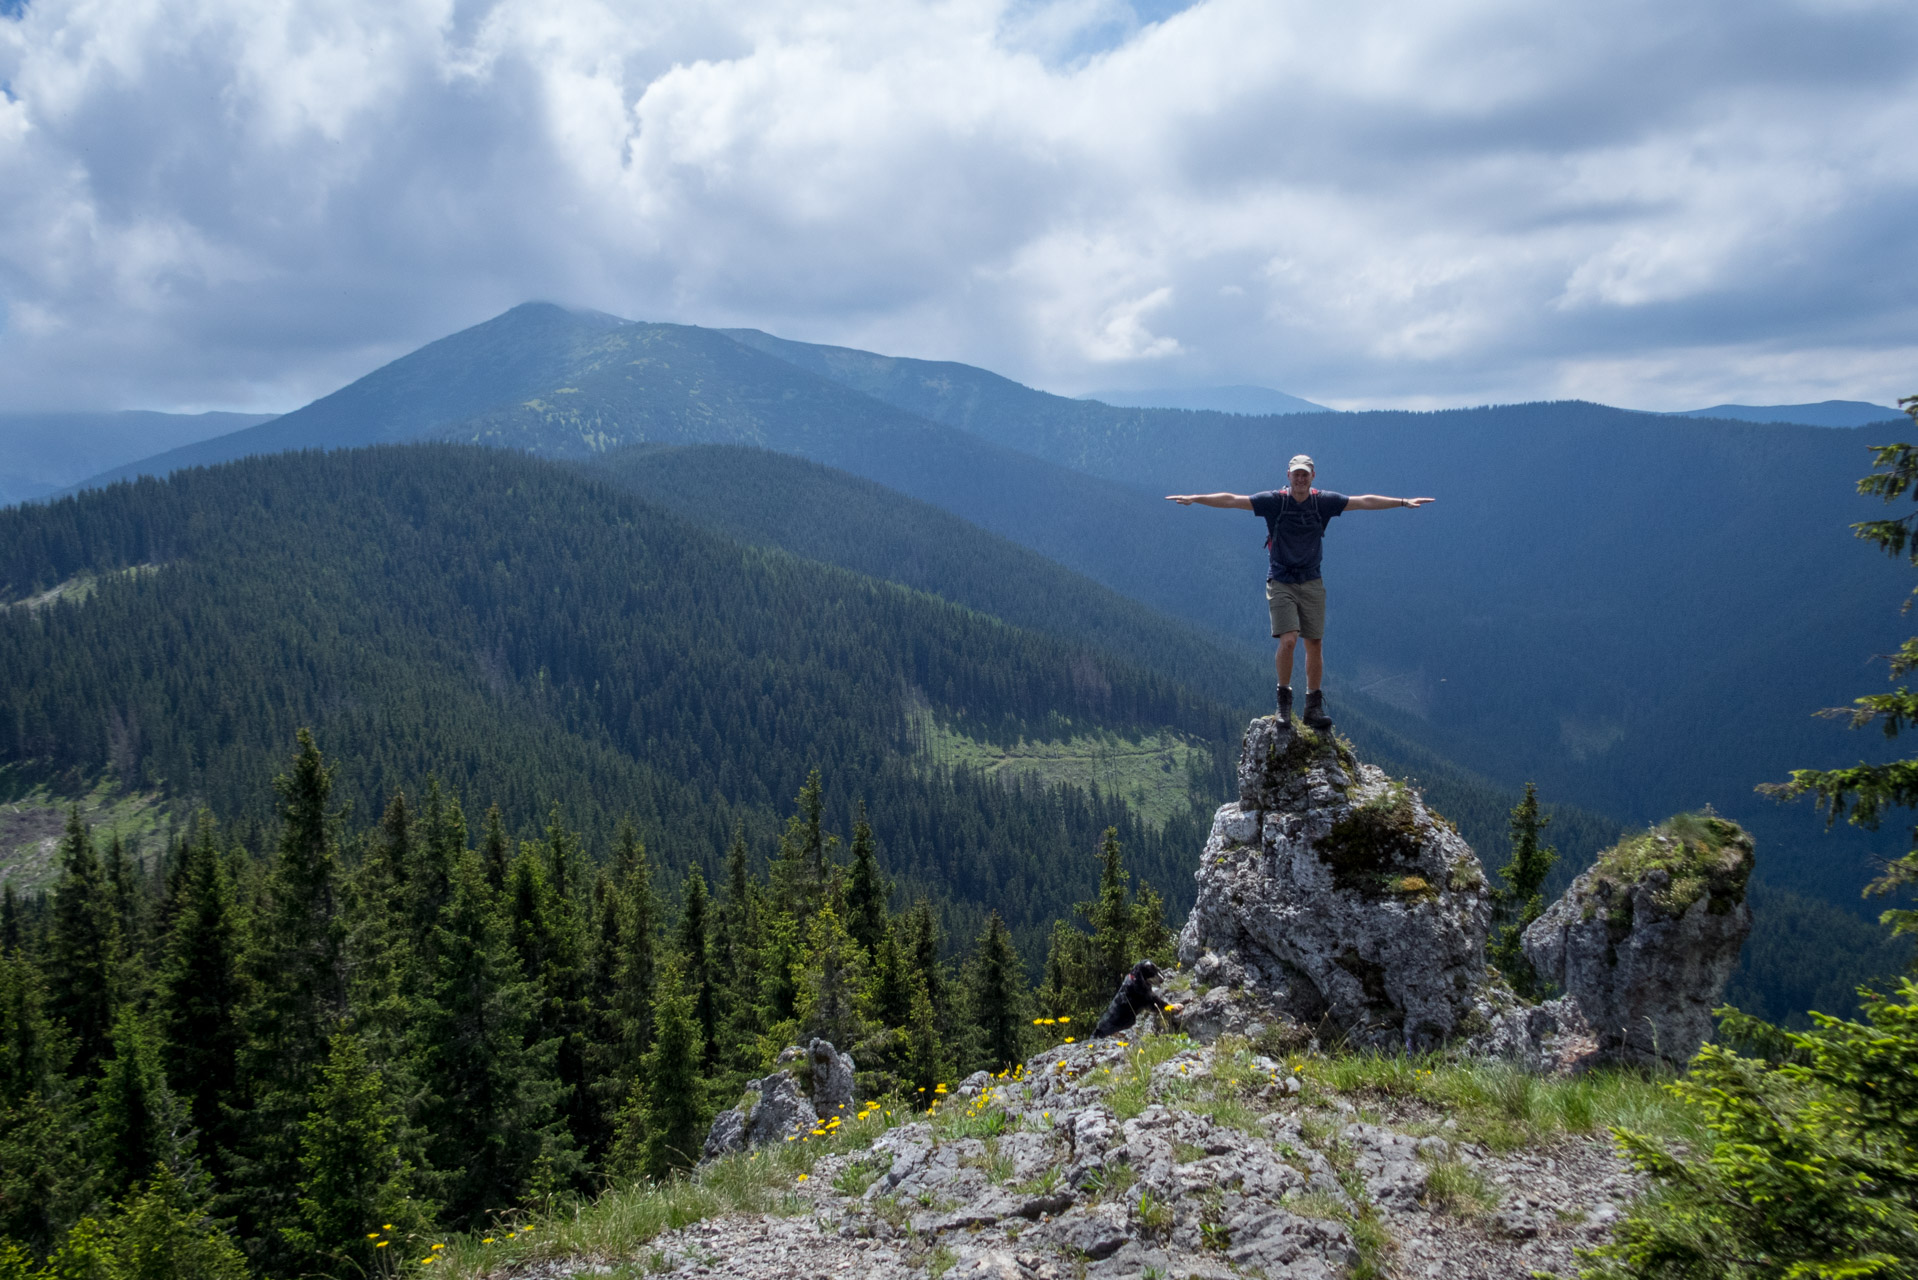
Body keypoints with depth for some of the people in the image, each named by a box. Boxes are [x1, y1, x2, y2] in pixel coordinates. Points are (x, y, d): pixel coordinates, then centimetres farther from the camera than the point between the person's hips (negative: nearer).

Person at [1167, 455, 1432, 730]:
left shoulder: (1324, 501, 0)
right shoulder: (1274, 501, -6)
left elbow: (1364, 502, 6)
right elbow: (1232, 500, -10)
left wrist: (1403, 502, 7)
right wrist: (1193, 499, -17)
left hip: (1312, 583, 3)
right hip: (1280, 583, -3)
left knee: (1315, 644, 2)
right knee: (1288, 640, -16)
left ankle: (1314, 707, 13)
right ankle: (1284, 699, 3)